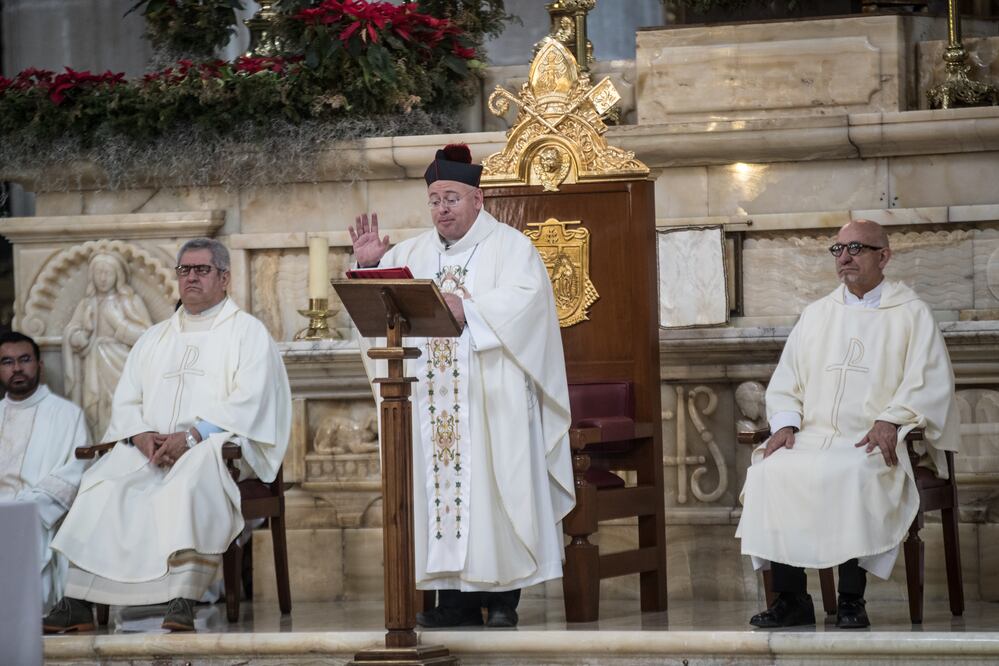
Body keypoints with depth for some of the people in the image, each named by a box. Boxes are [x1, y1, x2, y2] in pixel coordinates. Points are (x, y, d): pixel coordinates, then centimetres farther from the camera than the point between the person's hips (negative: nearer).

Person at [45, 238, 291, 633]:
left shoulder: (247, 331, 8)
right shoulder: (154, 339, 26)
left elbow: (248, 402, -6)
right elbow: (126, 401, 18)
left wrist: (191, 436, -18)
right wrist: (142, 435, -6)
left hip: (220, 442, -5)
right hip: (152, 447, 5)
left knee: (195, 472, -39)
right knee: (106, 479, -25)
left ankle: (183, 600, -46)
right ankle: (78, 602, -32)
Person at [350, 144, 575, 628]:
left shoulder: (510, 247, 2)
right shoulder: (414, 252, 17)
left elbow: (523, 299, -15)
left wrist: (466, 310, -26)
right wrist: (369, 265, -4)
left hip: (491, 399, -5)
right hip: (432, 400, 5)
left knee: (491, 484, -7)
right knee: (442, 485, 0)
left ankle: (503, 593, -2)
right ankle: (457, 594, 3)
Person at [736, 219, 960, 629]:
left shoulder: (911, 313, 8)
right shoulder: (816, 315, 22)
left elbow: (930, 380, -4)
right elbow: (785, 380, 20)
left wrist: (890, 420, -19)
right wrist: (785, 423, 0)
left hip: (874, 442, -4)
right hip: (812, 438, 4)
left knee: (854, 476, -37)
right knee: (770, 472, -25)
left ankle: (852, 600, -30)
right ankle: (791, 599, -22)